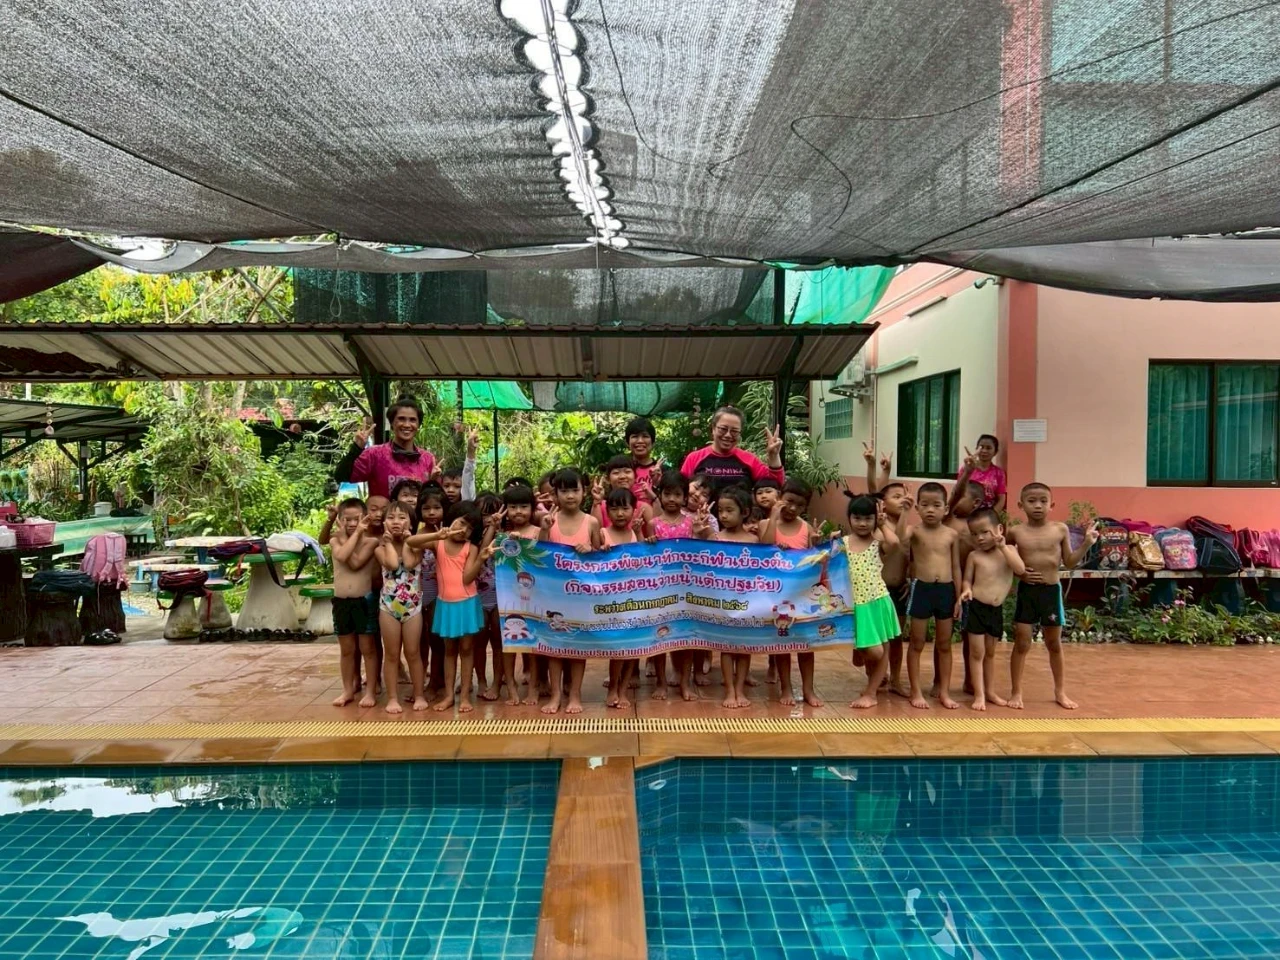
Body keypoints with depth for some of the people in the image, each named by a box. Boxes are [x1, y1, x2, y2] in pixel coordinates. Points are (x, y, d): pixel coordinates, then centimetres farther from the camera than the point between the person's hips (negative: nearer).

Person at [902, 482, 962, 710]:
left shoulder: (951, 534, 3)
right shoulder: (915, 530, -6)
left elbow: (956, 567, 7)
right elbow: (899, 540, -30)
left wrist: (959, 597, 4)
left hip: (946, 590, 3)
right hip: (921, 589, -3)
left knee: (944, 644, 11)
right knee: (917, 643, 5)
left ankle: (944, 692, 21)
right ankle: (916, 692, 13)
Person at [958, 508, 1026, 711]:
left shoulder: (1009, 550, 1)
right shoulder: (974, 555, -4)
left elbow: (1020, 569, -14)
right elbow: (968, 579, 0)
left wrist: (1003, 547, -20)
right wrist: (966, 590, -21)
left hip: (997, 610, 3)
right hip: (977, 608, -3)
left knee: (990, 653, 17)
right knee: (977, 653, -1)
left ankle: (990, 691, 28)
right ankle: (979, 695, 6)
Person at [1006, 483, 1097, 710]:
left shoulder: (1060, 529, -2)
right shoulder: (1016, 532, -5)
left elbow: (1069, 562, 4)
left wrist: (1086, 544, -5)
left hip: (1052, 590, 1)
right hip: (1026, 591, -1)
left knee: (1054, 644, 14)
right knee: (1022, 644, 2)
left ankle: (1060, 691, 28)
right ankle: (1016, 692, 13)